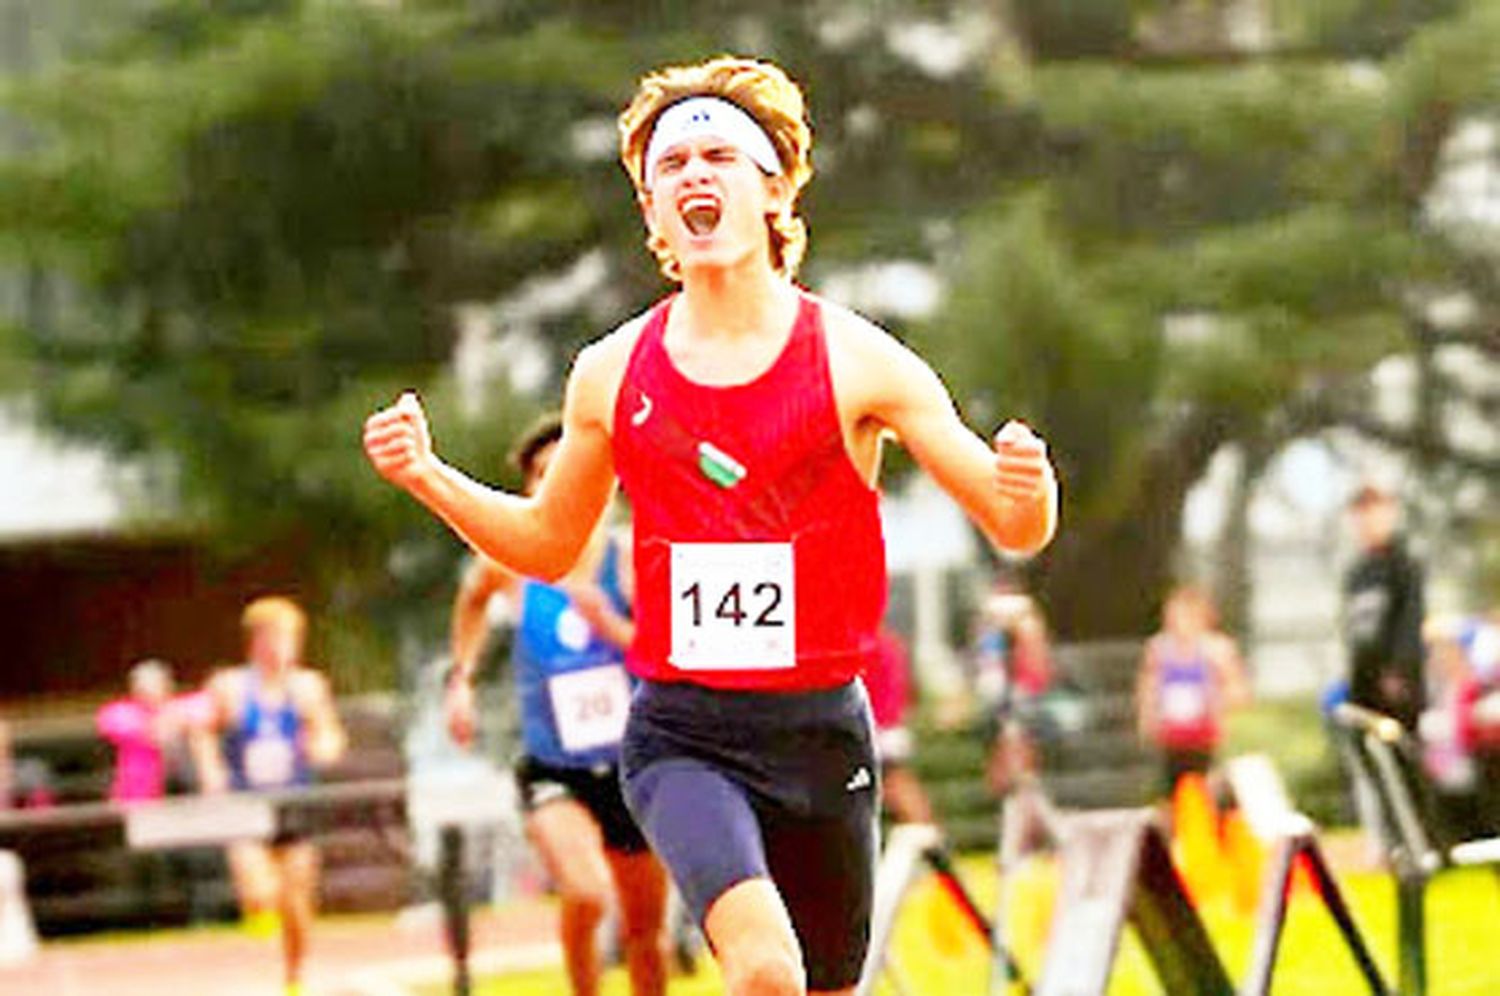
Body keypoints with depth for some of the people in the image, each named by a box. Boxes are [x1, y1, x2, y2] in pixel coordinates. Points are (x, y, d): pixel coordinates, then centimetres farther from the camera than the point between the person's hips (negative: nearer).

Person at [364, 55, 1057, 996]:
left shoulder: (856, 361, -3)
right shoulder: (614, 373, 3)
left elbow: (1018, 530, -3)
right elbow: (549, 545, 19)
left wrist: (1030, 488, -26)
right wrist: (429, 478, 3)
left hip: (820, 725, 1)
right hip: (681, 731, 0)